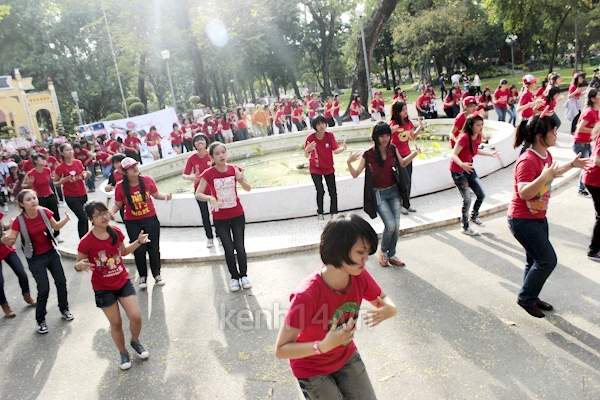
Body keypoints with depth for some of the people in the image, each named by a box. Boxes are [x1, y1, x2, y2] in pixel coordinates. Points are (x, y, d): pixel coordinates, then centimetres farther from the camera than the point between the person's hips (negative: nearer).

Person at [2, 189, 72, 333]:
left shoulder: (45, 212, -12)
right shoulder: (19, 221, -19)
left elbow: (56, 227, 6)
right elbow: (11, 242, -12)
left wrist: (66, 220, -13)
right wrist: (5, 240, -35)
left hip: (52, 253, 4)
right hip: (35, 259, -3)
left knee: (61, 282, 12)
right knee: (44, 289, -1)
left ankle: (64, 309, 36)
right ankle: (40, 320, 21)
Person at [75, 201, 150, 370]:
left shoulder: (116, 232, -9)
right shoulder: (87, 242, -21)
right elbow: (78, 265, -10)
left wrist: (138, 242, -5)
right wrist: (80, 266, -33)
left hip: (123, 282, 3)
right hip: (103, 289, -3)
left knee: (136, 317, -2)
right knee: (116, 323, 9)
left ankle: (135, 342, 31)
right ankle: (123, 353, 36)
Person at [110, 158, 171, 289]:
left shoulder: (147, 180, -9)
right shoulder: (120, 187, -10)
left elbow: (156, 195, 6)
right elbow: (117, 204, 1)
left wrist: (165, 197, -13)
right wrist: (111, 212, -18)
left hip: (150, 219, 1)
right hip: (132, 223, -1)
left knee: (154, 248, 5)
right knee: (139, 250, 0)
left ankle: (157, 275, 23)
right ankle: (142, 277, 20)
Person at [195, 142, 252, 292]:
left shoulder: (235, 169, -7)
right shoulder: (208, 173, -13)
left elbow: (248, 188, -1)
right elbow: (198, 194, -17)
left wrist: (240, 179, -21)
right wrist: (211, 198, -36)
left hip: (238, 215, 1)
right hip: (220, 218, -1)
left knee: (240, 247, 0)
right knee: (229, 249, 0)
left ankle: (244, 275, 22)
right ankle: (234, 277, 21)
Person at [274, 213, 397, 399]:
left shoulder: (360, 276, -20)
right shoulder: (307, 295, -36)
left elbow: (383, 299, 0)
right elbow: (281, 350, -29)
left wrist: (390, 309, -23)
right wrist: (324, 345, -42)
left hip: (346, 356, 5)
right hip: (311, 368, -5)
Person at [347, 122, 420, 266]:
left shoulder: (393, 149, -4)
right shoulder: (368, 154, -15)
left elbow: (402, 163, 16)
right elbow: (355, 174, -11)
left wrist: (414, 154, 1)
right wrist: (349, 163, -29)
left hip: (393, 191, 4)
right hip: (379, 193, -4)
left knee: (396, 226, 3)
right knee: (390, 225, -12)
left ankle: (391, 255, 23)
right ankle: (383, 251, 16)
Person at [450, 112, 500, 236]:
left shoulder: (478, 137, 1)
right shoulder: (464, 137, -24)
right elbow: (454, 155, -28)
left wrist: (490, 153, 15)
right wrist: (462, 164, -44)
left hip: (469, 169, 8)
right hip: (458, 171, -8)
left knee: (481, 195, 8)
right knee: (467, 200, -7)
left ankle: (474, 216, 34)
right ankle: (465, 227, 10)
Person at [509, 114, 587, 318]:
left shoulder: (546, 155, 4)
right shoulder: (527, 161, -25)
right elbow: (524, 193, -33)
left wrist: (572, 165, 21)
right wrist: (545, 177, -42)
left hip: (538, 217, 10)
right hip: (523, 220, -10)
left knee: (536, 260, 18)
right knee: (547, 260, -6)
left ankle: (531, 297, 35)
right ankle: (526, 298, 11)